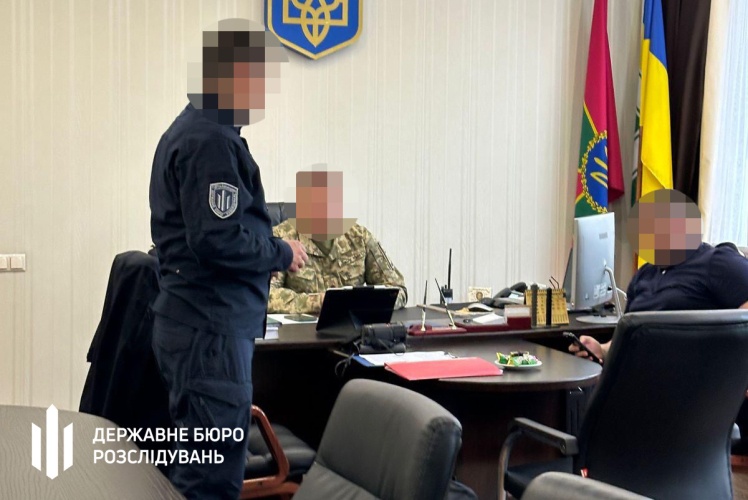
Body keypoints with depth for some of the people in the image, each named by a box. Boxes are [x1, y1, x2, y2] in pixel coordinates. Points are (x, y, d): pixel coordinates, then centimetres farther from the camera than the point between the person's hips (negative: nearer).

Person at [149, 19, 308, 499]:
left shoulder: (188, 130, 15)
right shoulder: (211, 141, -16)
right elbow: (217, 239, -24)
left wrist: (272, 245, 9)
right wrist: (283, 254, -8)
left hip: (196, 323, 11)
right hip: (212, 330, -11)